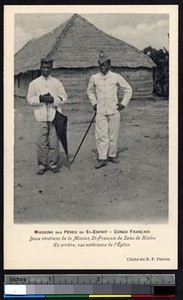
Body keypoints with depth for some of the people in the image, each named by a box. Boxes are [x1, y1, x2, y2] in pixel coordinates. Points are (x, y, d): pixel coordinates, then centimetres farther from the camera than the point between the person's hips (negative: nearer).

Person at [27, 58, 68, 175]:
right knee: (41, 142, -2)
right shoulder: (34, 83, 8)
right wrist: (40, 98, -12)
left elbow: (64, 97, 6)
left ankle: (53, 164, 9)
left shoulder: (57, 83, 9)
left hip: (54, 116, 0)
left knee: (54, 141, 0)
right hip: (41, 117, 0)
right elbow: (30, 99, 5)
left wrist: (53, 99, -11)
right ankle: (42, 165, 5)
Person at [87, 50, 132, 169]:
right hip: (100, 111, 1)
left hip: (114, 110, -1)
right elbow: (90, 91, 24)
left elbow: (128, 89, 9)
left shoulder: (116, 77, 0)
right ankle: (102, 158, -3)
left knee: (114, 134, 5)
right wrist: (94, 103, 13)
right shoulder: (94, 78, 5)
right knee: (101, 135, -4)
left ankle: (112, 155, 18)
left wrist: (124, 103, 2)